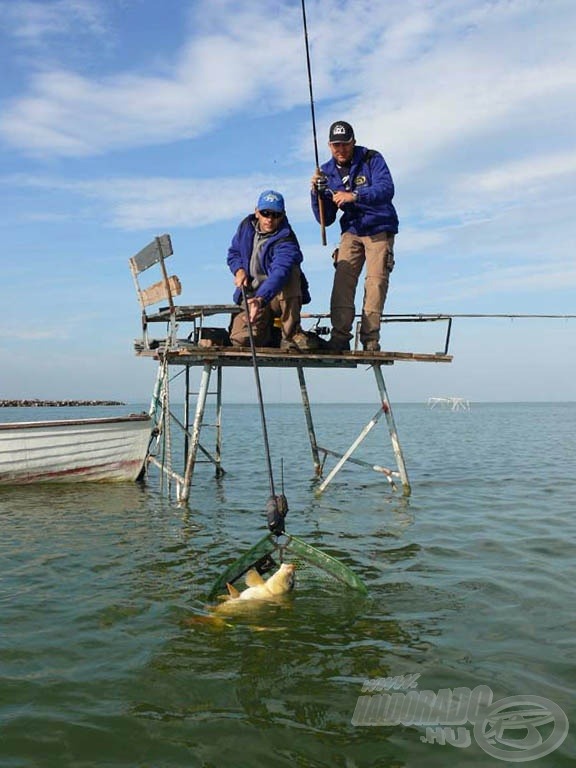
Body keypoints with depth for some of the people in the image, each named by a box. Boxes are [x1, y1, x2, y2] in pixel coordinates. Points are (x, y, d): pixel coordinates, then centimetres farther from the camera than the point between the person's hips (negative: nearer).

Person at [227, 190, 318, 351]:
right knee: (241, 339, -23)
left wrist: (261, 299, -58)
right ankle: (268, 329, 14)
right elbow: (233, 252, 16)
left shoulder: (285, 240, -22)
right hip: (253, 297, 3)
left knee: (291, 271, -37)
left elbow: (279, 274, -40)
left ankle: (292, 333, -25)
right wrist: (239, 270, -8)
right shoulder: (246, 226, -1)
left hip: (283, 296, -3)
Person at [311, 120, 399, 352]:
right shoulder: (327, 172, 4)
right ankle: (340, 337, -19)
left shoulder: (372, 159, -7)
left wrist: (354, 196, -39)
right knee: (343, 279, -16)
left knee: (376, 281, -16)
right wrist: (317, 192, -13)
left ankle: (370, 339, -15)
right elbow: (325, 220, 4)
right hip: (351, 231, 3)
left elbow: (386, 190, -25)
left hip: (379, 230, -3)